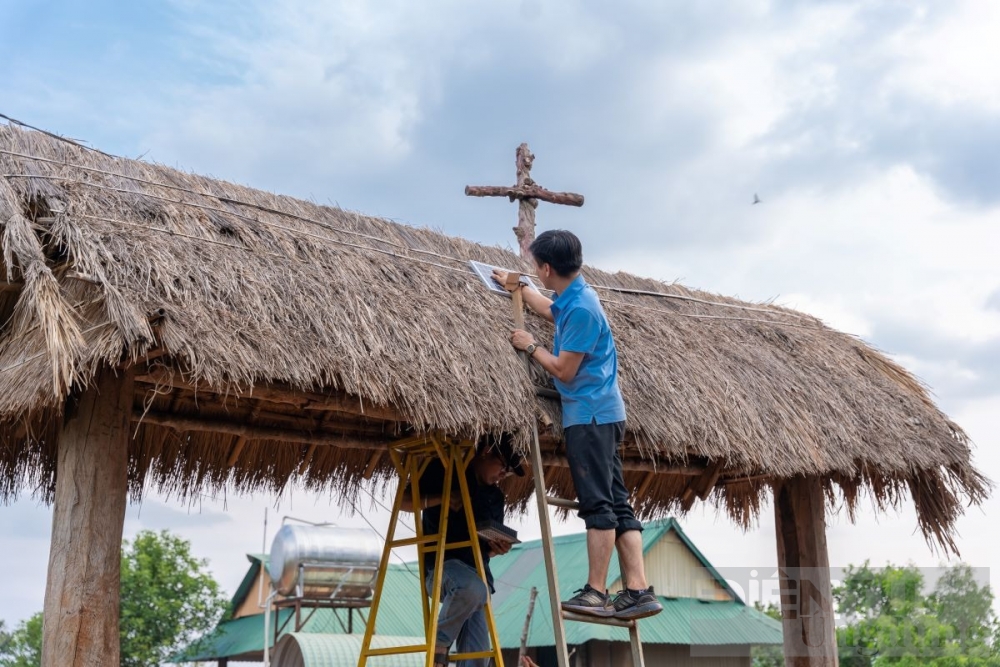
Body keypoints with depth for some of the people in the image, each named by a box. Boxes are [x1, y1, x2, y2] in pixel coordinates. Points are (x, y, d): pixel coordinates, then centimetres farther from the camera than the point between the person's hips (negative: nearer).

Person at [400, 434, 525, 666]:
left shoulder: (495, 496, 18)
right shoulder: (443, 471, 2)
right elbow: (404, 502, 2)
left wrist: (498, 548, 0)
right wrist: (439, 498, -14)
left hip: (476, 573, 6)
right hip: (440, 564, -6)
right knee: (472, 587, -39)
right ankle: (439, 644, -15)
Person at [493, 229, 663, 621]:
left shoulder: (581, 309, -17)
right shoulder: (575, 296, 13)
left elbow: (564, 371, -14)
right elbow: (550, 311, 38)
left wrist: (530, 346, 0)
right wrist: (516, 288, 47)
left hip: (590, 415, -10)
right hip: (601, 413, 10)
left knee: (598, 505, -7)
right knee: (617, 505, 6)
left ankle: (596, 593, -4)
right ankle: (638, 590, 6)